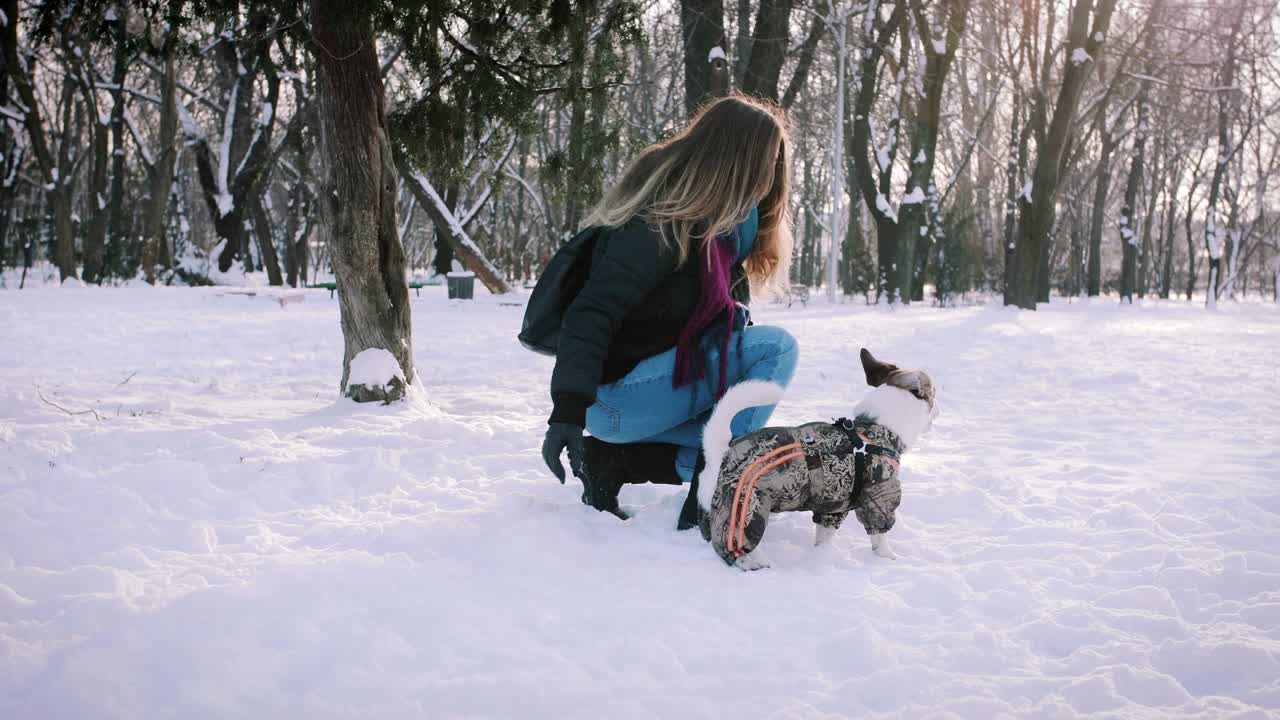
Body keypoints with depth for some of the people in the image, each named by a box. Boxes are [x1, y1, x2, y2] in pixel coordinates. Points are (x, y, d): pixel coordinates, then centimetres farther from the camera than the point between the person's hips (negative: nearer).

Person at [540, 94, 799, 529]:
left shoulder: (719, 221, 8)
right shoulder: (660, 225, -21)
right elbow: (594, 313, -29)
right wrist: (567, 410, -36)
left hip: (656, 384, 9)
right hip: (614, 398, -9)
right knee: (774, 348, -19)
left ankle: (615, 459, 4)